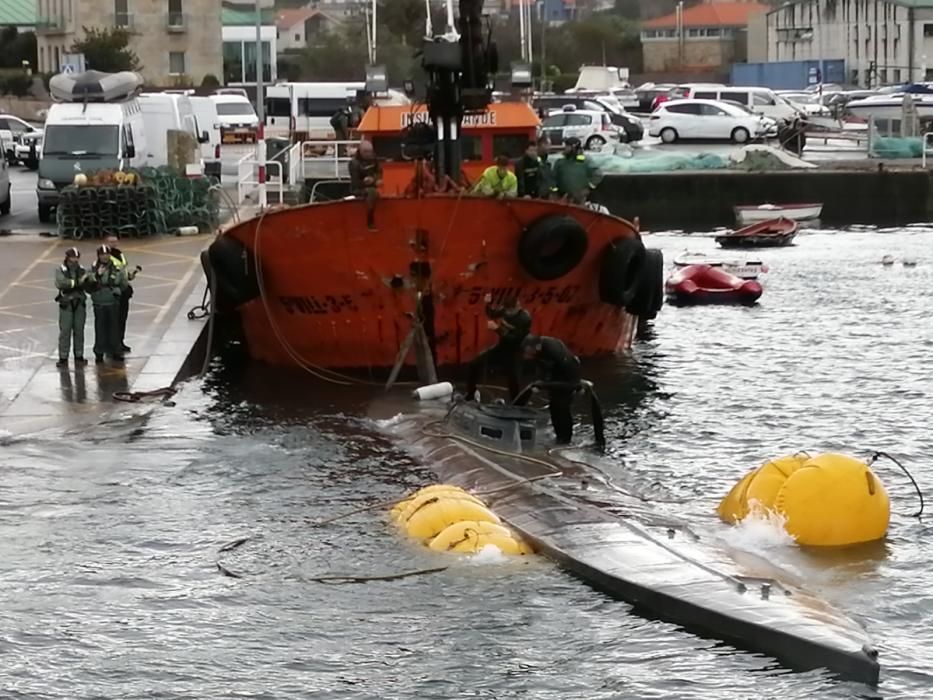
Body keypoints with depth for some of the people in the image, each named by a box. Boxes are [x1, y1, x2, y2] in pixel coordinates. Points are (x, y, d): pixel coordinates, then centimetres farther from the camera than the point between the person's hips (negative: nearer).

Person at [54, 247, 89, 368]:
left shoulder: (82, 270, 7)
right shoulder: (60, 270, -4)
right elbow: (60, 283, -22)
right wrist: (77, 282, -27)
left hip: (80, 304, 3)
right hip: (66, 304, -3)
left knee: (79, 331, 7)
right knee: (65, 331, -4)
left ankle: (79, 356, 15)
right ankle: (63, 358, 0)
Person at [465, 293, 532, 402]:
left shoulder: (524, 319, -25)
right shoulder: (506, 309, -6)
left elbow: (515, 339, -29)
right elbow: (492, 314, 14)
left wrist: (497, 329, -33)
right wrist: (489, 303, -7)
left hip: (513, 354, -6)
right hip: (501, 347, 6)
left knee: (514, 382, -12)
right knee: (474, 364, 0)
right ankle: (469, 396, 13)